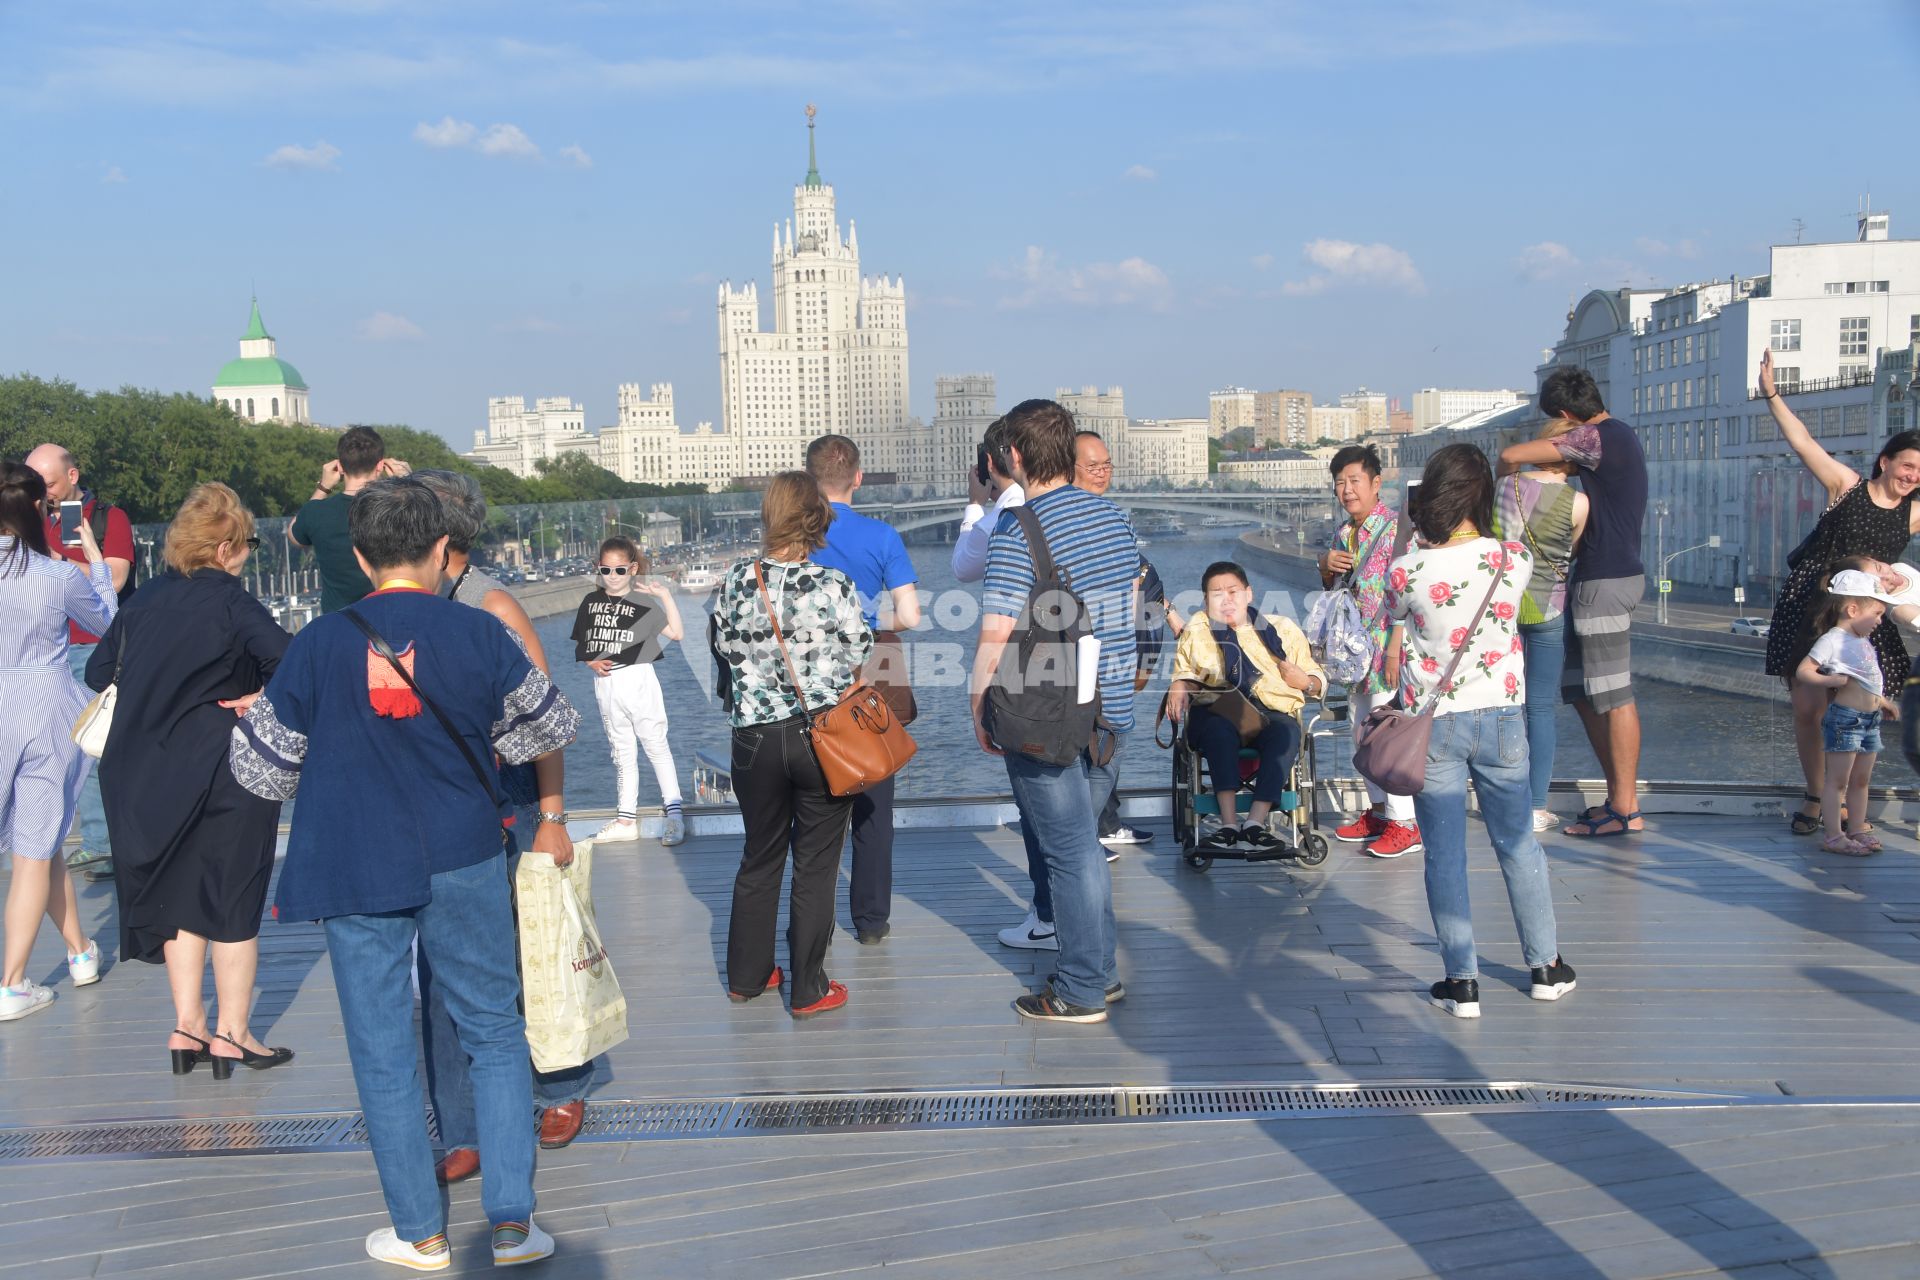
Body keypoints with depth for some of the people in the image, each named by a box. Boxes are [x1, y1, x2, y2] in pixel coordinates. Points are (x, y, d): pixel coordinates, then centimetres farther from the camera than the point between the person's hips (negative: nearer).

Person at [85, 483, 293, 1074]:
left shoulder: (144, 599, 6)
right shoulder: (230, 600, -14)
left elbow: (98, 671, 12)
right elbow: (286, 659, -29)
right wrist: (262, 701, -13)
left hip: (152, 774, 6)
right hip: (227, 768, -6)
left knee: (179, 897, 16)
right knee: (233, 901, 4)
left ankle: (187, 1026, 19)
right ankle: (231, 1035, 10)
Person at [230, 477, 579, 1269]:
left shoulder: (318, 645, -8)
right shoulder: (478, 634, -7)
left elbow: (266, 769, 2)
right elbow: (546, 729, 6)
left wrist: (251, 719, 22)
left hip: (356, 872, 0)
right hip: (464, 863, 0)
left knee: (384, 1051, 10)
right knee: (494, 1035, 13)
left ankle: (421, 1233, 20)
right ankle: (512, 1222, 13)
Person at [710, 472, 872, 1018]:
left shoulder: (735, 581, -3)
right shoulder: (833, 585, -14)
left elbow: (722, 648, 9)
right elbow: (860, 661, -6)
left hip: (755, 738, 3)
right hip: (824, 736, -3)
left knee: (759, 857, 20)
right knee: (815, 865, 7)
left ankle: (746, 975, 31)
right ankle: (808, 989, 14)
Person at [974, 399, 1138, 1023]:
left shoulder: (1018, 533, -16)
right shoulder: (1114, 518, 7)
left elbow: (996, 633, -19)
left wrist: (980, 708, -7)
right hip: (1111, 710, 7)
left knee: (1067, 849, 1)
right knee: (1082, 842, 20)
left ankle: (1081, 991, 11)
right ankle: (1101, 970, 28)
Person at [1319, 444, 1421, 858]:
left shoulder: (1396, 528, -12)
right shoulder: (1345, 532, 13)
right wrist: (1326, 567, 2)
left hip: (1387, 647, -9)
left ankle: (1405, 824, -3)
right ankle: (1380, 811, 26)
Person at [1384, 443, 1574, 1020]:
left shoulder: (1407, 572, -13)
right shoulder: (1514, 560, -7)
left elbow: (1392, 661, 0)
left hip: (1431, 722, -2)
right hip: (1501, 718, 2)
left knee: (1445, 854, 5)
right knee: (1518, 843, 16)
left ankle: (1462, 981, 7)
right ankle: (1546, 966, 27)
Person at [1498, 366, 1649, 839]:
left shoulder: (1597, 437, -14)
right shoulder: (1617, 436, 17)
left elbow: (1510, 455, -17)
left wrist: (1505, 477, 4)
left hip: (1606, 580, -10)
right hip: (1596, 578, 10)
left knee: (1613, 697, -5)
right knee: (1584, 693, 13)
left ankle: (1625, 810, 1)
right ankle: (1618, 797, 19)